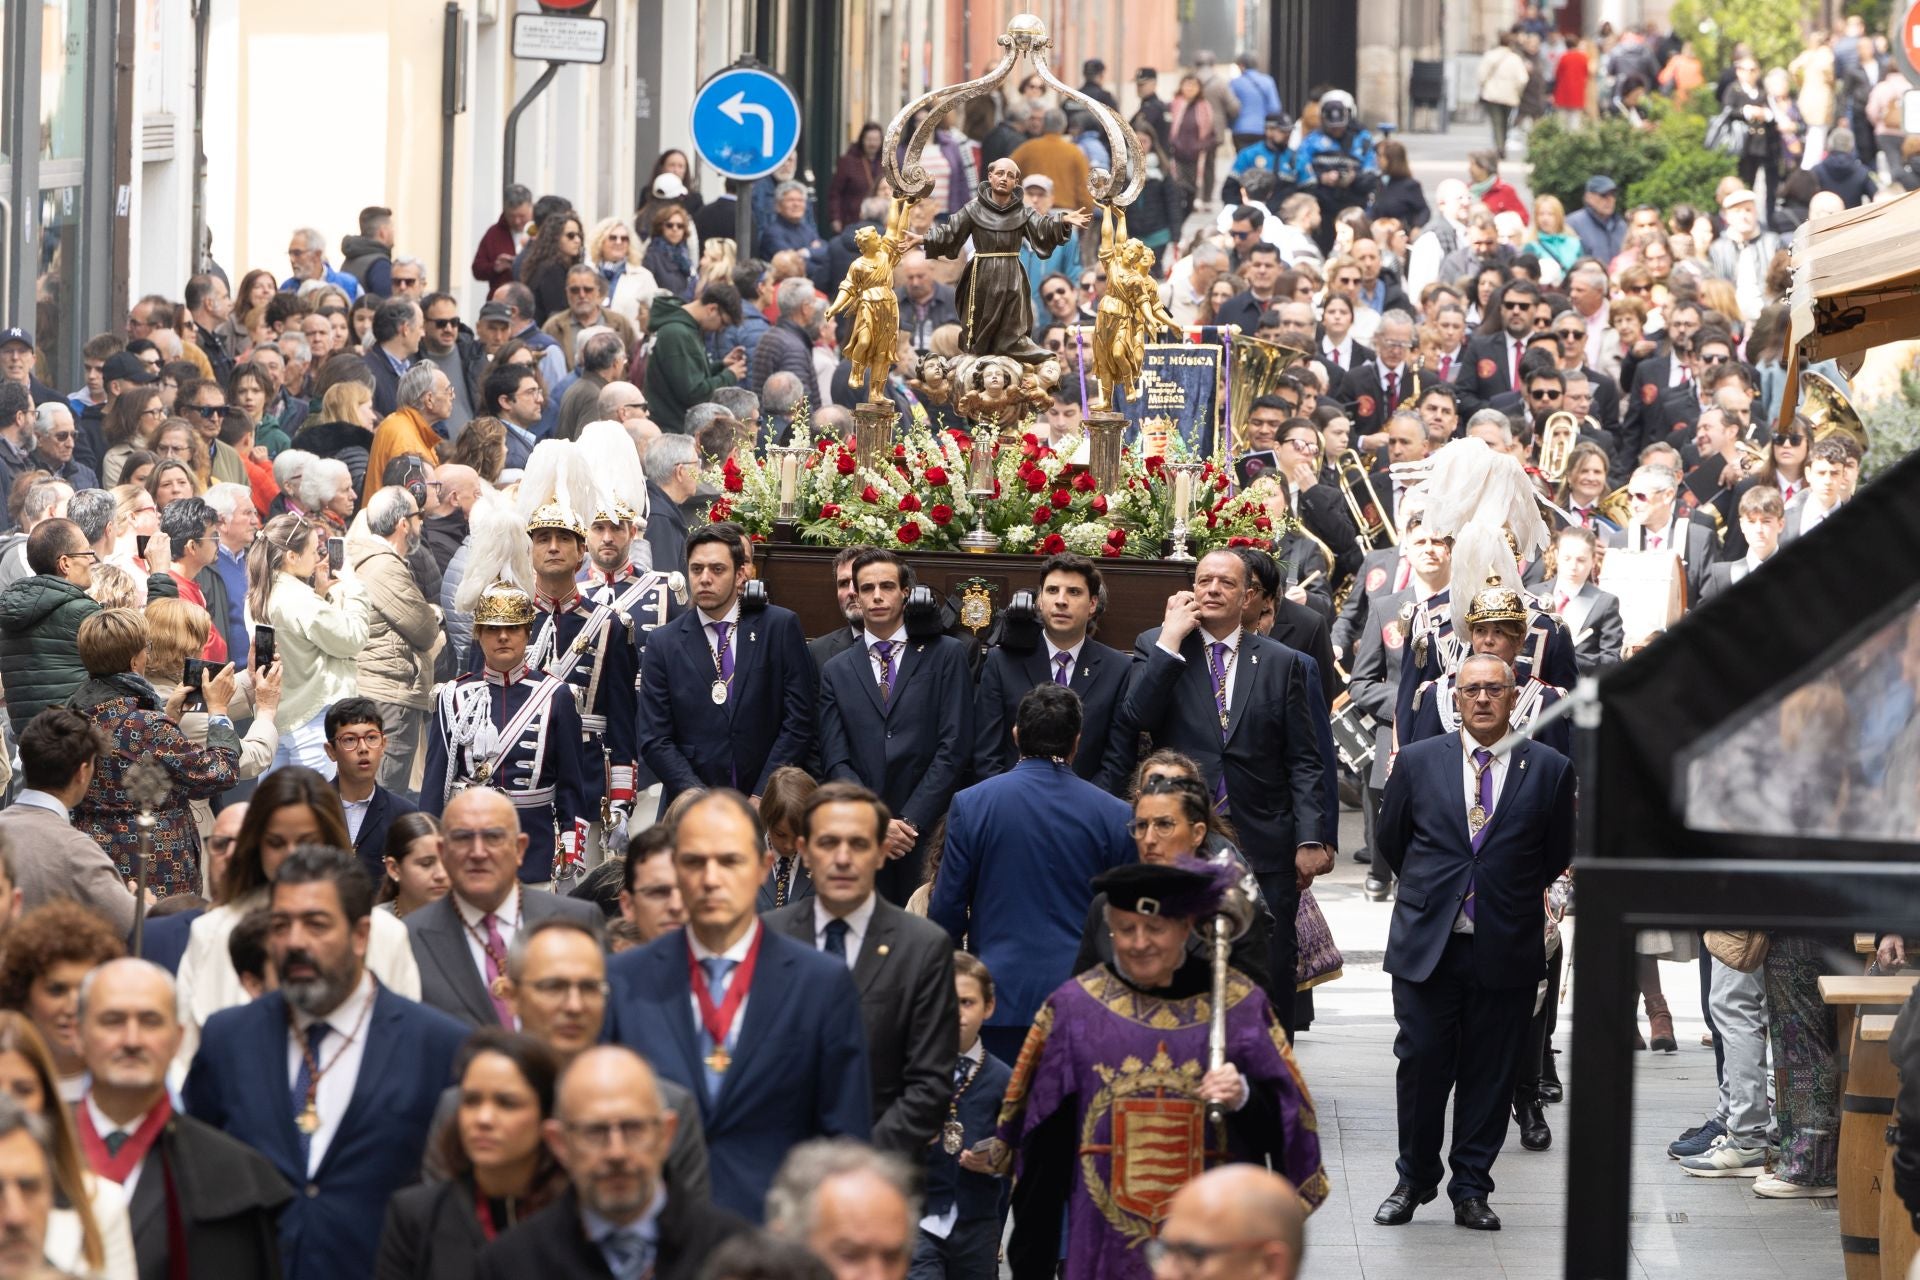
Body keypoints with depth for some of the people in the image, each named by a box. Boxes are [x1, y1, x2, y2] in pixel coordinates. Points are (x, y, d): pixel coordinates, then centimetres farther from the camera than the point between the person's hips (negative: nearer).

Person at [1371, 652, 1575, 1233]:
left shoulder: (1548, 769, 2)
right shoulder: (1417, 761, 4)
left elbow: (1556, 857, 12)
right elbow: (1389, 842, 16)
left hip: (1505, 949, 0)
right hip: (1427, 945, 0)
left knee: (1489, 1074, 4)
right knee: (1421, 1065, 0)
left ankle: (1471, 1189, 14)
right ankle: (1413, 1181, 15)